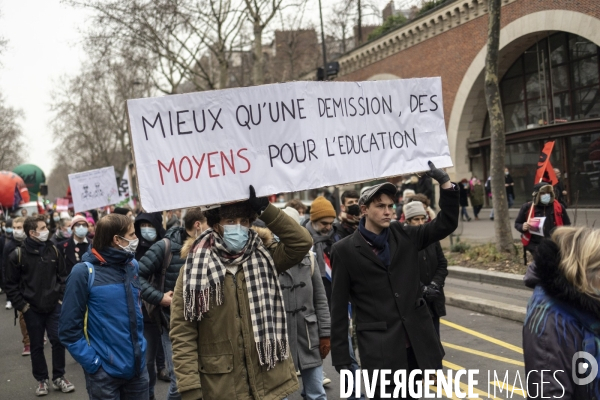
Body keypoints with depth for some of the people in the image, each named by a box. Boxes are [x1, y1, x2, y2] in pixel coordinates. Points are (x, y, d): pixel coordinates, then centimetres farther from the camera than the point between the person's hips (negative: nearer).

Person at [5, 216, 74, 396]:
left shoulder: (53, 250, 1)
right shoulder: (18, 254, -8)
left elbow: (63, 276, 9)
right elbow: (11, 284, -2)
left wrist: (62, 298, 2)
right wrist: (21, 305, -6)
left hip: (54, 306, 2)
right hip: (32, 309, -2)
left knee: (58, 341, 2)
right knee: (37, 346, 9)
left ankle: (59, 377, 18)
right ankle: (41, 380, 23)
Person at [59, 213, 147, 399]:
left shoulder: (133, 265, 4)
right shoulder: (84, 272, -13)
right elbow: (69, 328, -12)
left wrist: (140, 346, 11)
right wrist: (92, 362, -15)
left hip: (137, 365, 5)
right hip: (104, 371, -5)